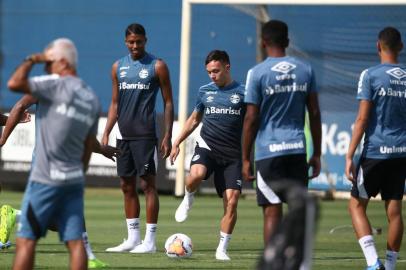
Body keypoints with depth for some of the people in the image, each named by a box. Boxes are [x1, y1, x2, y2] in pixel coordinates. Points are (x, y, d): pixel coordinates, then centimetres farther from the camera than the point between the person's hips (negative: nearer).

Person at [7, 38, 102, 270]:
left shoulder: (58, 85, -11)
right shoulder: (93, 100, 12)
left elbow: (14, 84, -20)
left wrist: (30, 61, -4)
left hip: (45, 180, -7)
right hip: (75, 180, 7)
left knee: (26, 241, -2)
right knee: (75, 242, 1)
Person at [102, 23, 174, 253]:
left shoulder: (157, 66, -2)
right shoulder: (118, 67, 12)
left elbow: (168, 103, -2)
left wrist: (168, 136, -9)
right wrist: (106, 133, 8)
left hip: (145, 135, -6)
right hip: (124, 135, 6)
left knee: (148, 184, -6)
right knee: (127, 186, 8)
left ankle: (150, 241, -5)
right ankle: (133, 238, 15)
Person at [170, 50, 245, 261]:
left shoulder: (242, 93, 1)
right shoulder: (205, 91, 11)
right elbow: (194, 119, 23)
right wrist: (177, 143, 18)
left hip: (232, 155, -1)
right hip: (207, 146, 1)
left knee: (231, 201, -10)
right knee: (196, 174, -34)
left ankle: (222, 249, 3)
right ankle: (188, 199, 0)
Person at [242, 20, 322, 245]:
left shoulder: (257, 73, -4)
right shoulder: (305, 70, 7)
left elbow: (251, 119, -5)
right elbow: (314, 114, 8)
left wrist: (245, 159, 1)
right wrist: (317, 154, 14)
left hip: (269, 151, -3)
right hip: (298, 150, 3)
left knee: (272, 212, -4)